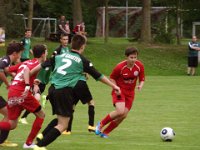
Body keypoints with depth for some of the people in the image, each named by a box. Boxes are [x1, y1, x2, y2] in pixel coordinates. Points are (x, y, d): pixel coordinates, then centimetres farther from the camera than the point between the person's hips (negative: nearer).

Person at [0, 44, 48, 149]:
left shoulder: (25, 63, 21)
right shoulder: (37, 64, -1)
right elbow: (27, 70, -22)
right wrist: (27, 85, -34)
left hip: (12, 92, 7)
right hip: (22, 93, -7)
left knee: (12, 124, 11)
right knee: (40, 115, 13)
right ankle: (29, 143, 10)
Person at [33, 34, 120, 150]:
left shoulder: (60, 56, 14)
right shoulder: (82, 60, 1)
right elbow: (98, 76, 5)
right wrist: (114, 86, 15)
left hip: (53, 89, 6)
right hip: (65, 91, -6)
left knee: (60, 119, 24)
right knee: (62, 125, -3)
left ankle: (42, 136, 7)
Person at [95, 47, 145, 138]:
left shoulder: (139, 66, -8)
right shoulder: (120, 67, -19)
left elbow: (142, 79, 4)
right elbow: (112, 78, -3)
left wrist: (140, 85, -18)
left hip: (130, 92, 5)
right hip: (119, 91, -5)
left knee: (124, 115, -4)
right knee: (120, 111, -25)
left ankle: (105, 132, 12)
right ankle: (101, 124, -1)